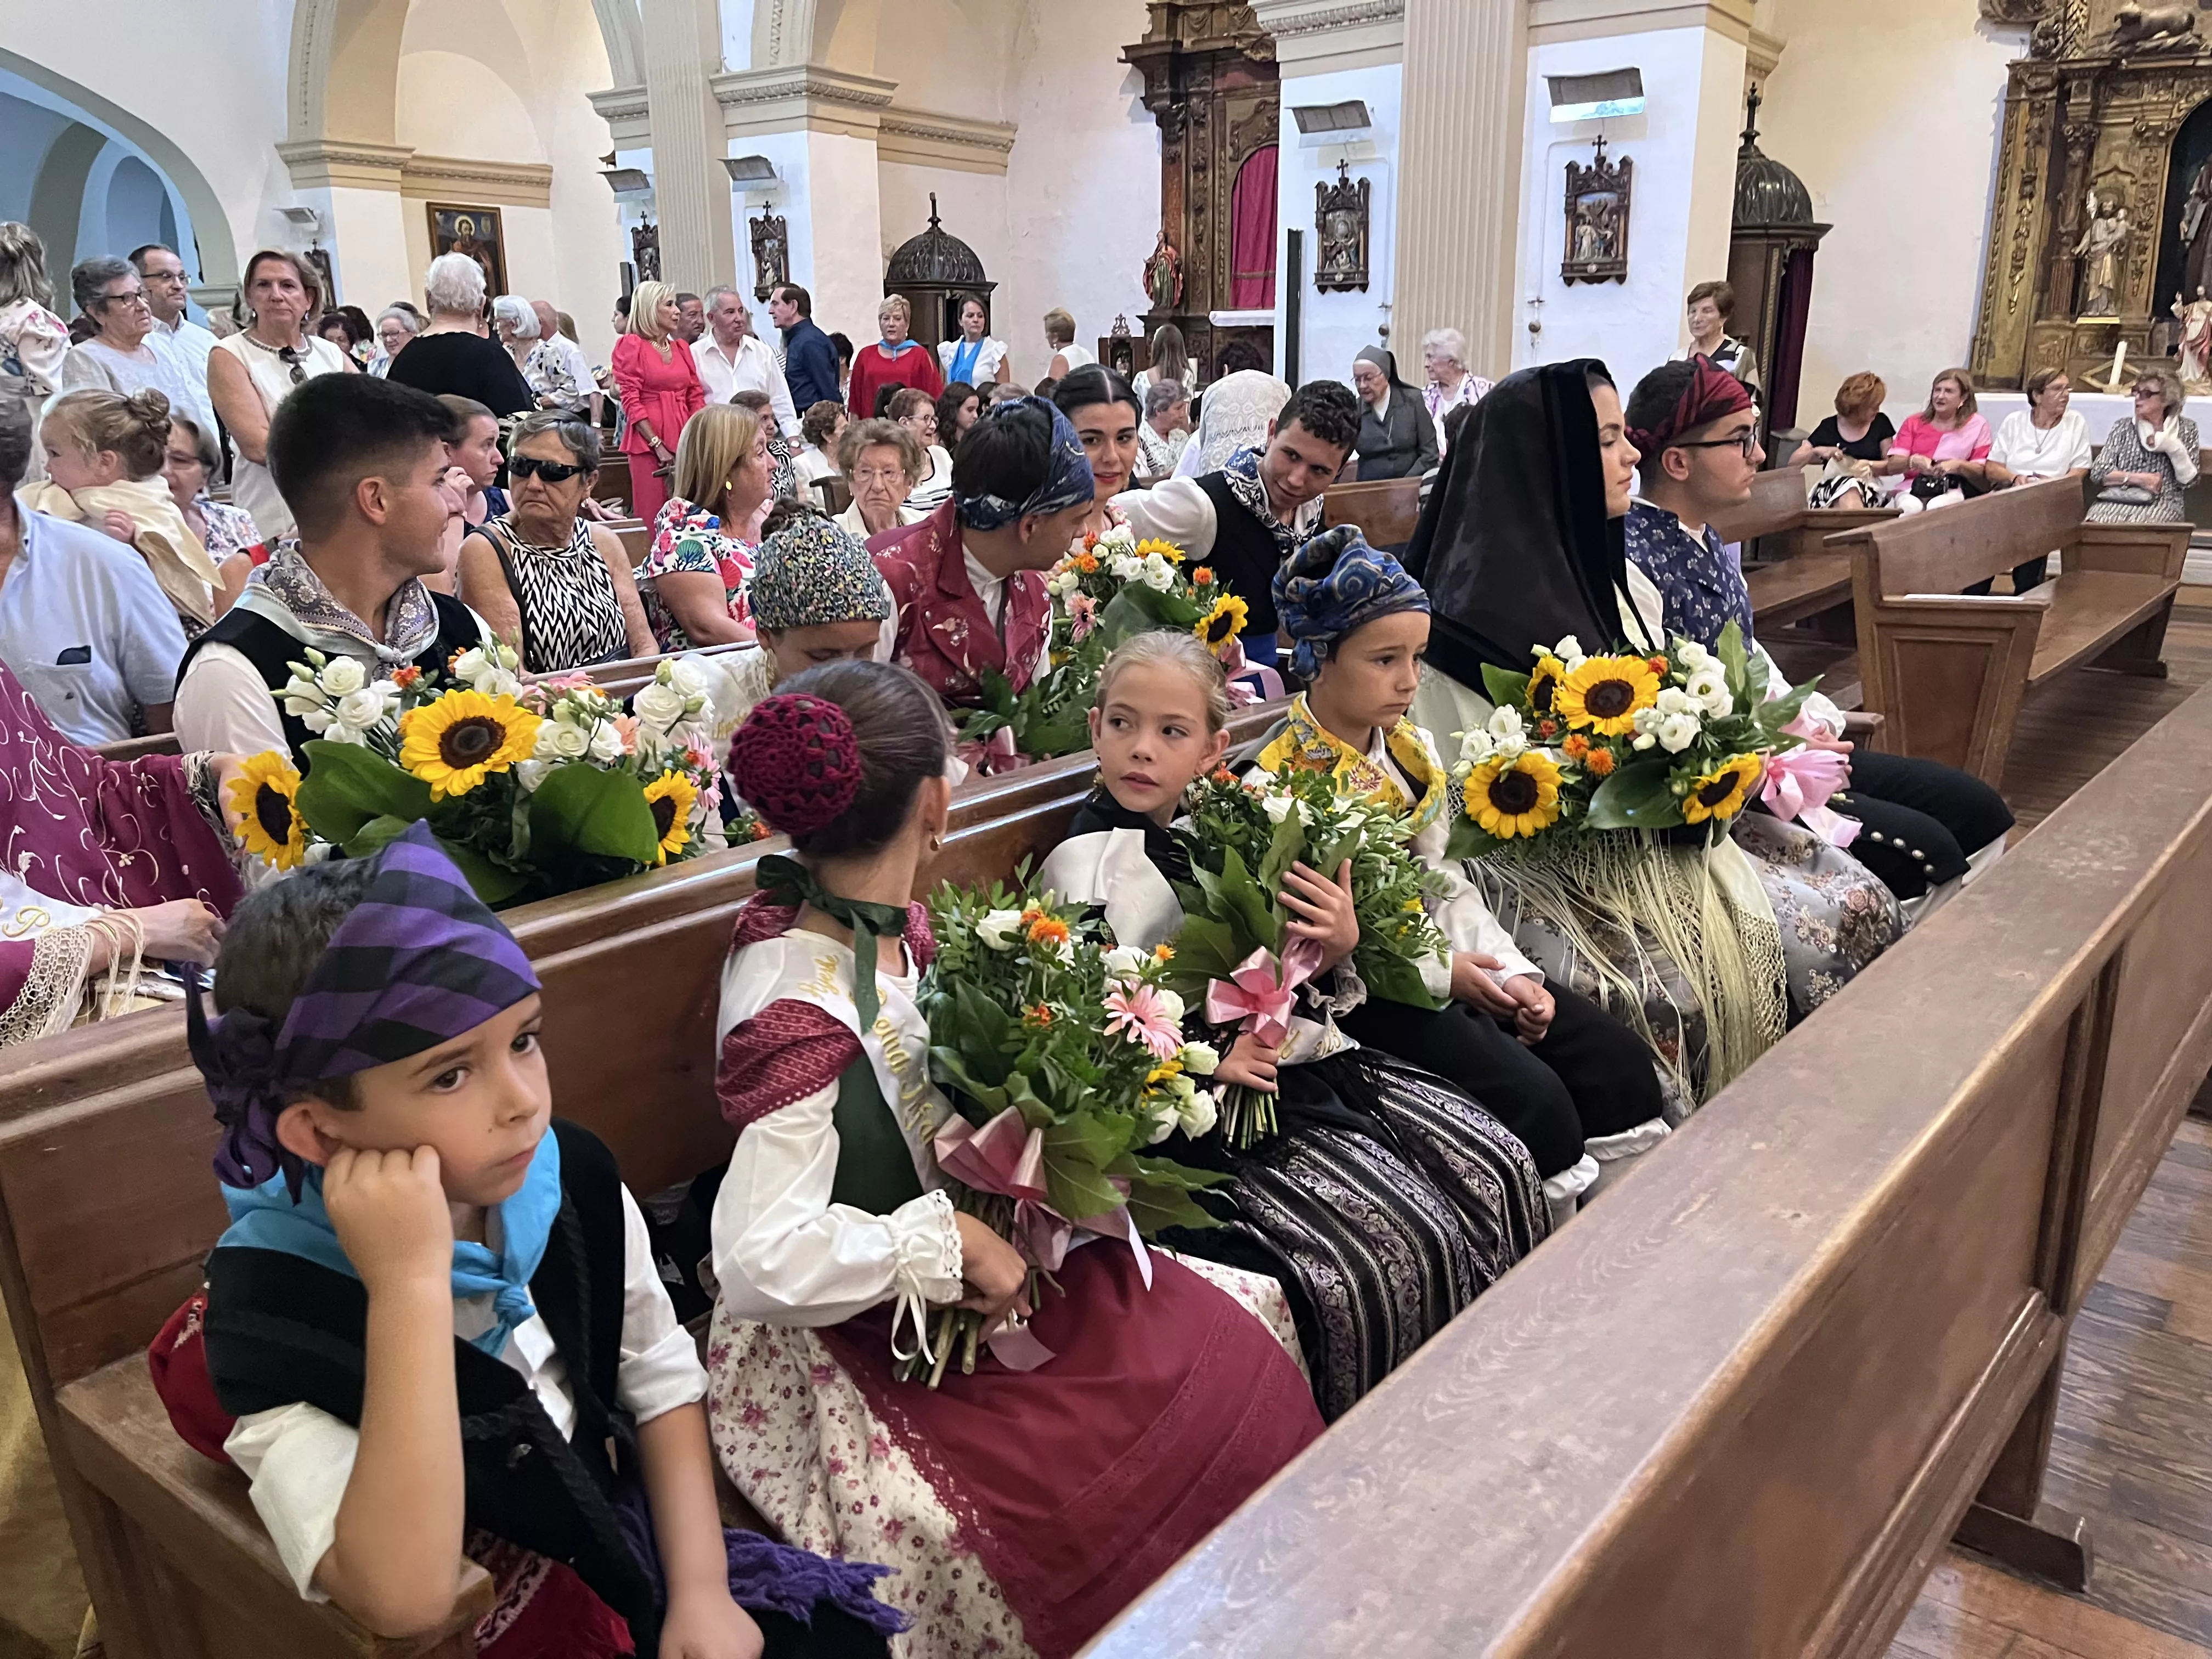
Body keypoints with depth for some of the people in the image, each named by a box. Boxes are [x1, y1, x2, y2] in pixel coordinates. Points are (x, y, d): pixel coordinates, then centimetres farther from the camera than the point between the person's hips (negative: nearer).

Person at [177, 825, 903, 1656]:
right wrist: (410, 1281, -36)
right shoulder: (271, 1305, -22)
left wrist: (699, 1592, -5)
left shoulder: (571, 1181, -9)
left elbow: (661, 1385, 3)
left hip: (628, 1550, 4)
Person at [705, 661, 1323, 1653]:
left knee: (1249, 1330, 5)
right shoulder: (802, 1012, -29)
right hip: (891, 1337, -8)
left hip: (982, 1262, 9)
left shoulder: (886, 927, -4)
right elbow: (760, 1261, -32)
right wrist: (954, 1241, -24)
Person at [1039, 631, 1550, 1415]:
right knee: (1404, 1240, -18)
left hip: (1298, 1058, 8)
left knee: (1498, 1165, 1)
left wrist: (1339, 945, -4)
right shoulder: (1086, 867, -12)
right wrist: (1208, 1063, -24)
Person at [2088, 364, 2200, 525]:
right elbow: (2098, 473, 4)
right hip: (2116, 501, 1)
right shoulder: (2123, 426, 14)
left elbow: (2188, 480, 6)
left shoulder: (2186, 429, 12)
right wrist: (2139, 478, -6)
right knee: (2097, 523, -33)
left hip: (2161, 505, -1)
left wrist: (2175, 449, -8)